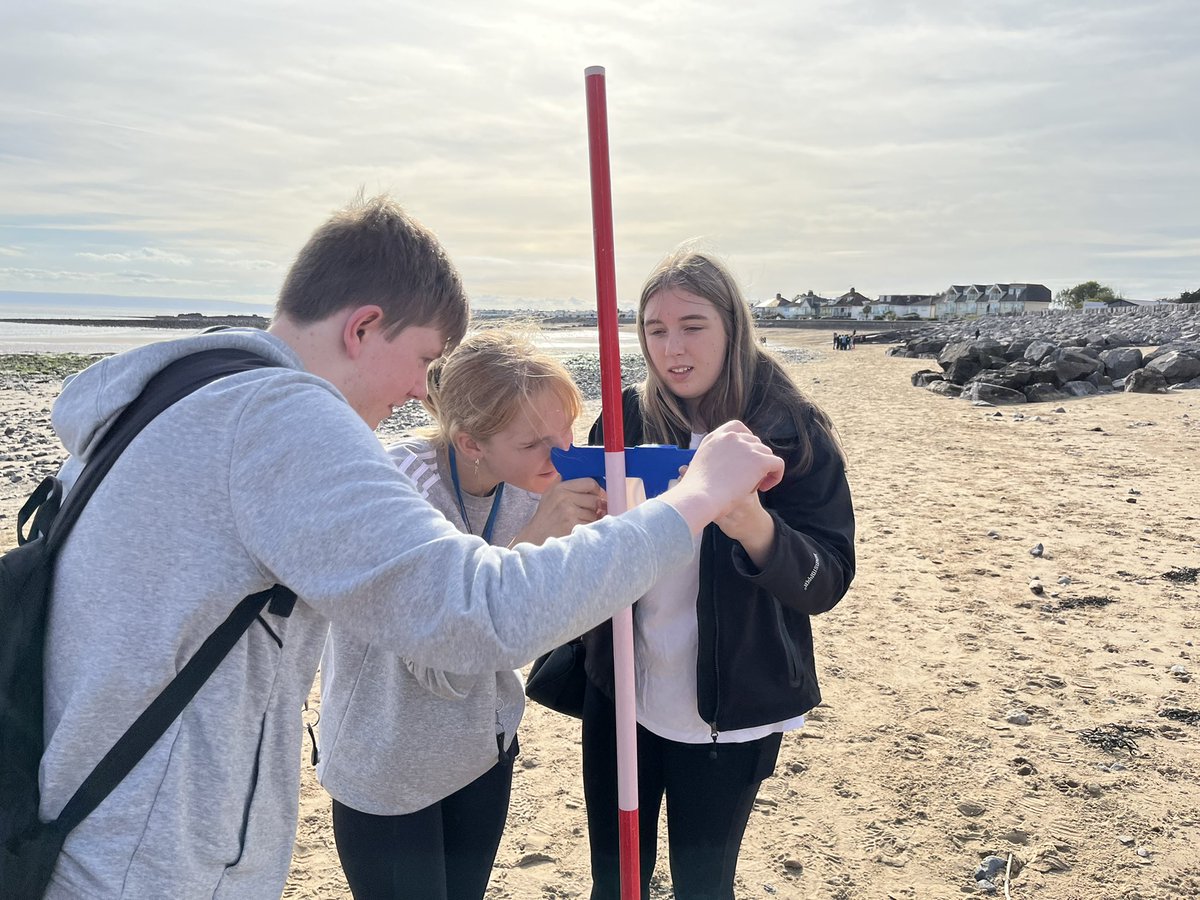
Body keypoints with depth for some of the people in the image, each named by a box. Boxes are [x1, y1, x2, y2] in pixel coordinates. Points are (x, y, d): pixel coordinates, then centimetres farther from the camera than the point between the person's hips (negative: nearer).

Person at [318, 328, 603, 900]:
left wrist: (587, 530, -20)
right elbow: (445, 667, -30)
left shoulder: (527, 481, -11)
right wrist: (529, 542, -39)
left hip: (486, 746, 6)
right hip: (388, 773, -5)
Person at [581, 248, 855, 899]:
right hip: (620, 696, 3)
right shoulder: (626, 422, -3)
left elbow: (827, 582, -15)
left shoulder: (792, 432, -12)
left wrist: (758, 531, -35)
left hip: (728, 712, -2)